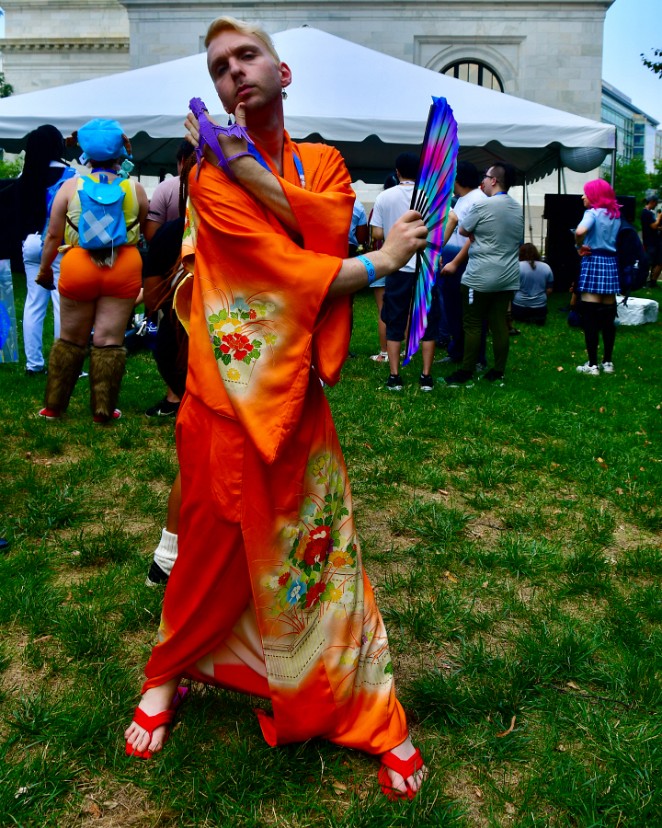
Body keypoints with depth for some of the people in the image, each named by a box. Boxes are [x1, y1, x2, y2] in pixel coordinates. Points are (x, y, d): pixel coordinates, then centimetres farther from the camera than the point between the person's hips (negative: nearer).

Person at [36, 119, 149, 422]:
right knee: (109, 341, 4)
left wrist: (44, 269, 13)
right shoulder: (135, 189, 1)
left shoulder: (70, 186, 0)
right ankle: (103, 409, 8)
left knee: (70, 339, 12)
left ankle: (53, 406, 20)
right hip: (124, 271, 0)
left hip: (78, 268, 1)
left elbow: (53, 235, 2)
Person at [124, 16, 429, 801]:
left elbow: (333, 230, -12)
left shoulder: (323, 162, 9)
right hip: (227, 398, -2)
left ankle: (374, 715, 20)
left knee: (320, 548, 7)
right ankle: (168, 676, 38)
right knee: (213, 550, 11)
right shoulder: (212, 176, -4)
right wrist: (387, 258, -6)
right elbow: (295, 270, -15)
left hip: (296, 398, 3)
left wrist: (258, 176, -18)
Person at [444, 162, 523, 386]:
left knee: (472, 324, 1)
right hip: (508, 277, 6)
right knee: (499, 324, 8)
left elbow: (463, 231, -1)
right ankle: (498, 372, 12)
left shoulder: (483, 205, -13)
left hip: (481, 277, -6)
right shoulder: (518, 208, 9)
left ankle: (466, 372, 5)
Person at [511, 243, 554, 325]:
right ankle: (538, 318, 4)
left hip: (519, 306, -3)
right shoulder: (546, 267, 2)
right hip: (540, 307, 3)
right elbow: (549, 290, 5)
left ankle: (525, 318, 4)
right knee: (541, 317, 33)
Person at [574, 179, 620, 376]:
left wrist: (579, 246, -12)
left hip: (593, 262, -7)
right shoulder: (615, 215, 13)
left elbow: (580, 231, -28)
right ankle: (607, 362, 17)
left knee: (590, 316, -3)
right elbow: (614, 240, 13)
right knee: (608, 317, 11)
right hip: (611, 263, 7)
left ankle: (592, 365, -2)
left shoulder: (593, 212, -9)